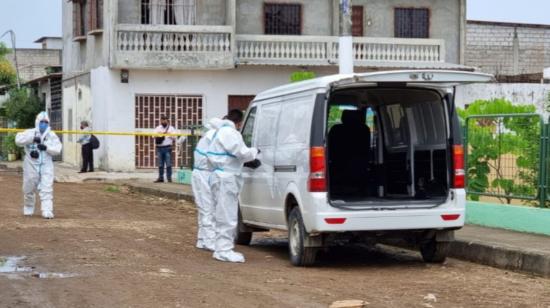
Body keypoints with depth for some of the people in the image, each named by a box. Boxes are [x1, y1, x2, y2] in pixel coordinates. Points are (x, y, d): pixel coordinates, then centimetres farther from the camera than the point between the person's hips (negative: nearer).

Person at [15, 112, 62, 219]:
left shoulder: (52, 135, 3)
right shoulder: (30, 133, -3)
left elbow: (57, 149, -4)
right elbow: (18, 140, -18)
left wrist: (46, 147, -21)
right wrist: (32, 138, -28)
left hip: (46, 166, 0)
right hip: (31, 165, 0)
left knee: (46, 189, -10)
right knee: (29, 188, 12)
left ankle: (47, 211, -13)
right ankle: (28, 209, 33)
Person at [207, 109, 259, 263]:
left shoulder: (221, 131, 20)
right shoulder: (230, 133, -13)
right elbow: (242, 153, -18)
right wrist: (255, 152, 1)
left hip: (221, 176, 11)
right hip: (226, 178, -11)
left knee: (225, 215, 15)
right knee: (227, 216, -9)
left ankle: (222, 248, 20)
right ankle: (224, 250, -9)